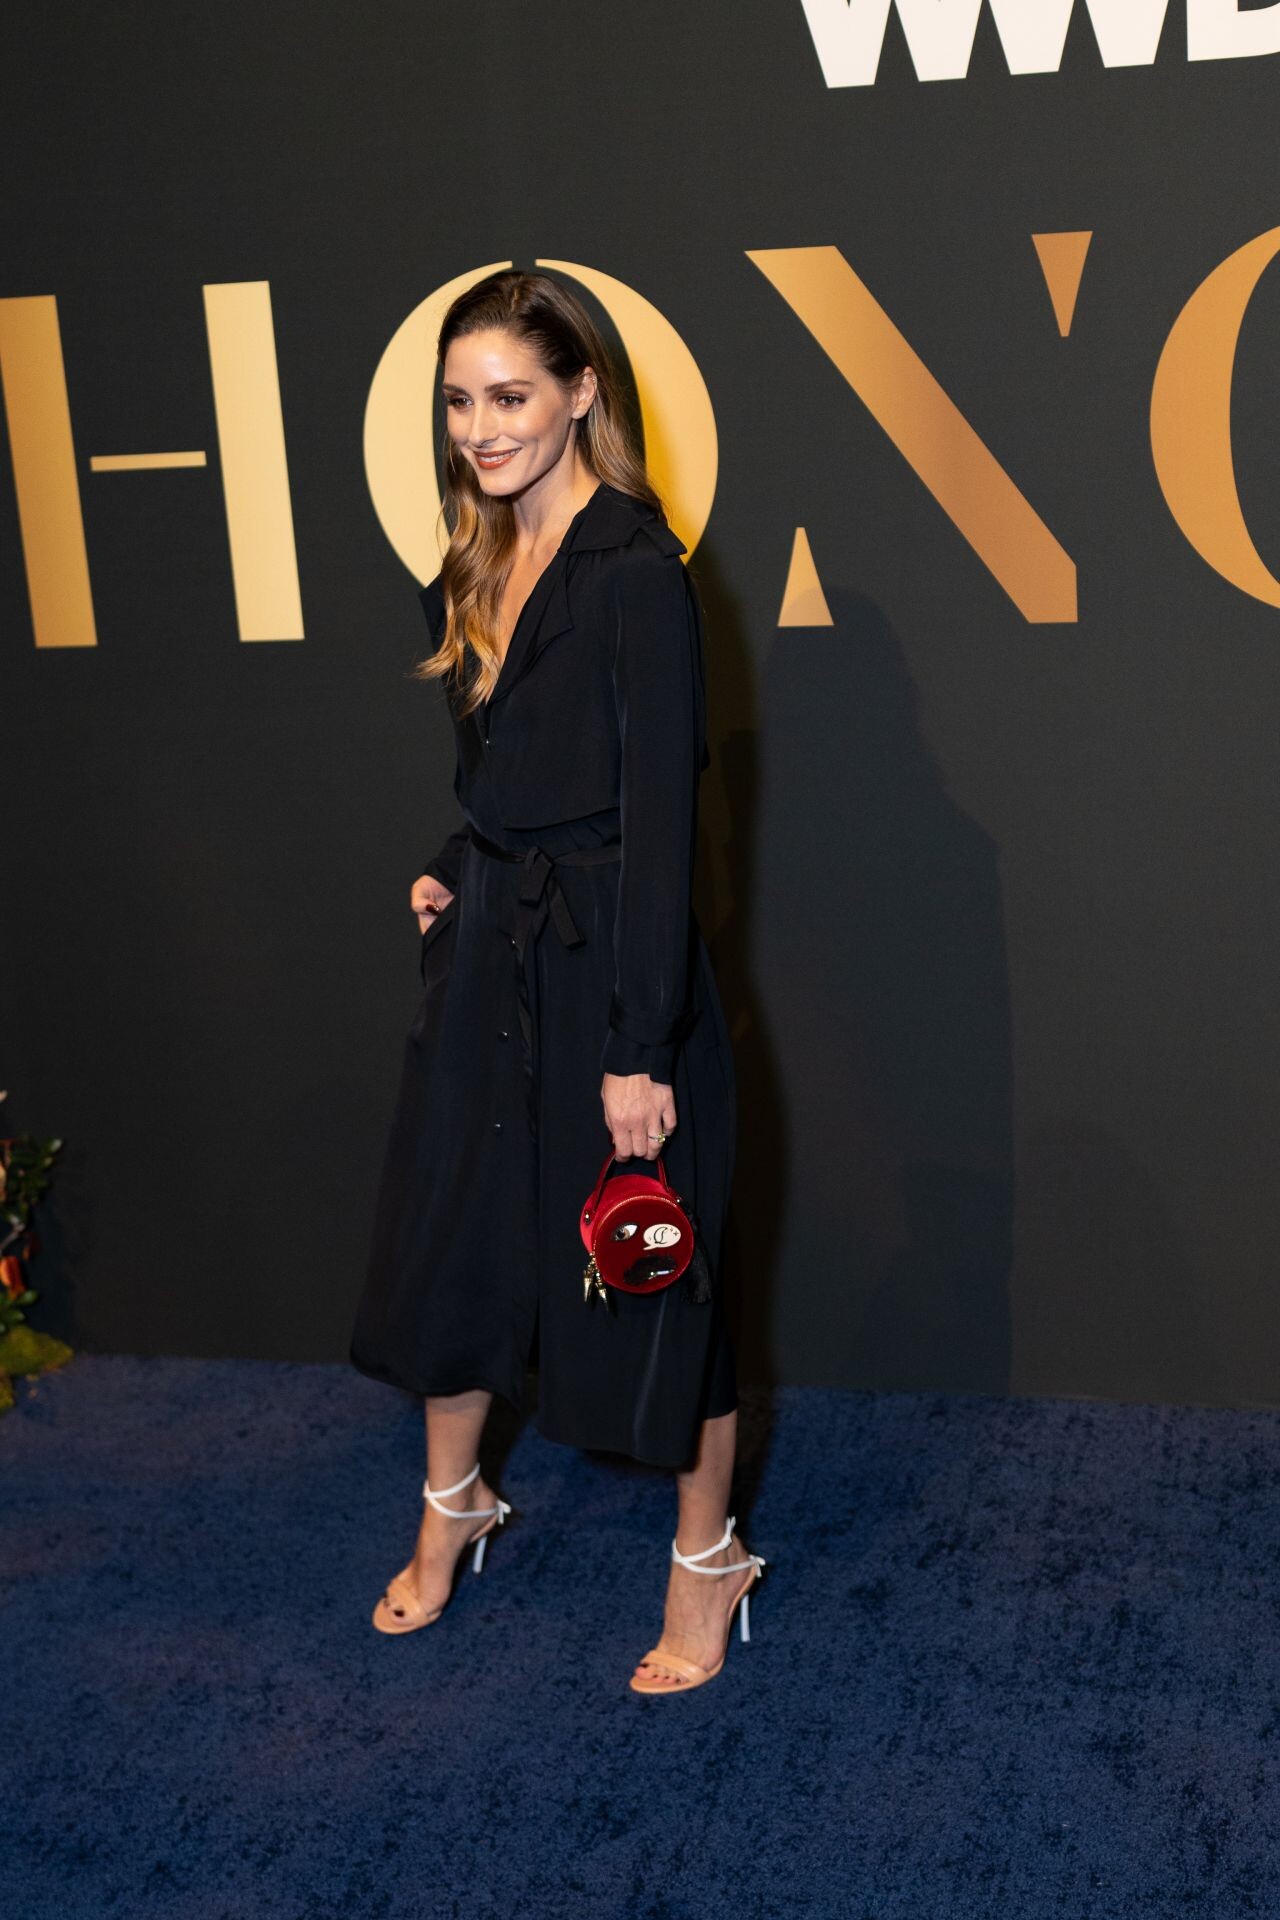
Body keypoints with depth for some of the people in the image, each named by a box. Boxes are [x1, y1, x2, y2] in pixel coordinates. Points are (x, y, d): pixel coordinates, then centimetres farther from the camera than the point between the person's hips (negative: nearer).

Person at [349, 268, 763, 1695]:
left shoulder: (635, 571, -16)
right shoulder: (472, 571, 9)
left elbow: (659, 815, -19)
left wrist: (640, 1047, -20)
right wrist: (450, 874, 3)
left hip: (609, 966, -8)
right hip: (487, 952, 8)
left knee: (646, 1270, 5)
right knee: (445, 1239, 17)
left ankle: (707, 1562, 26)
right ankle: (453, 1508, 41)